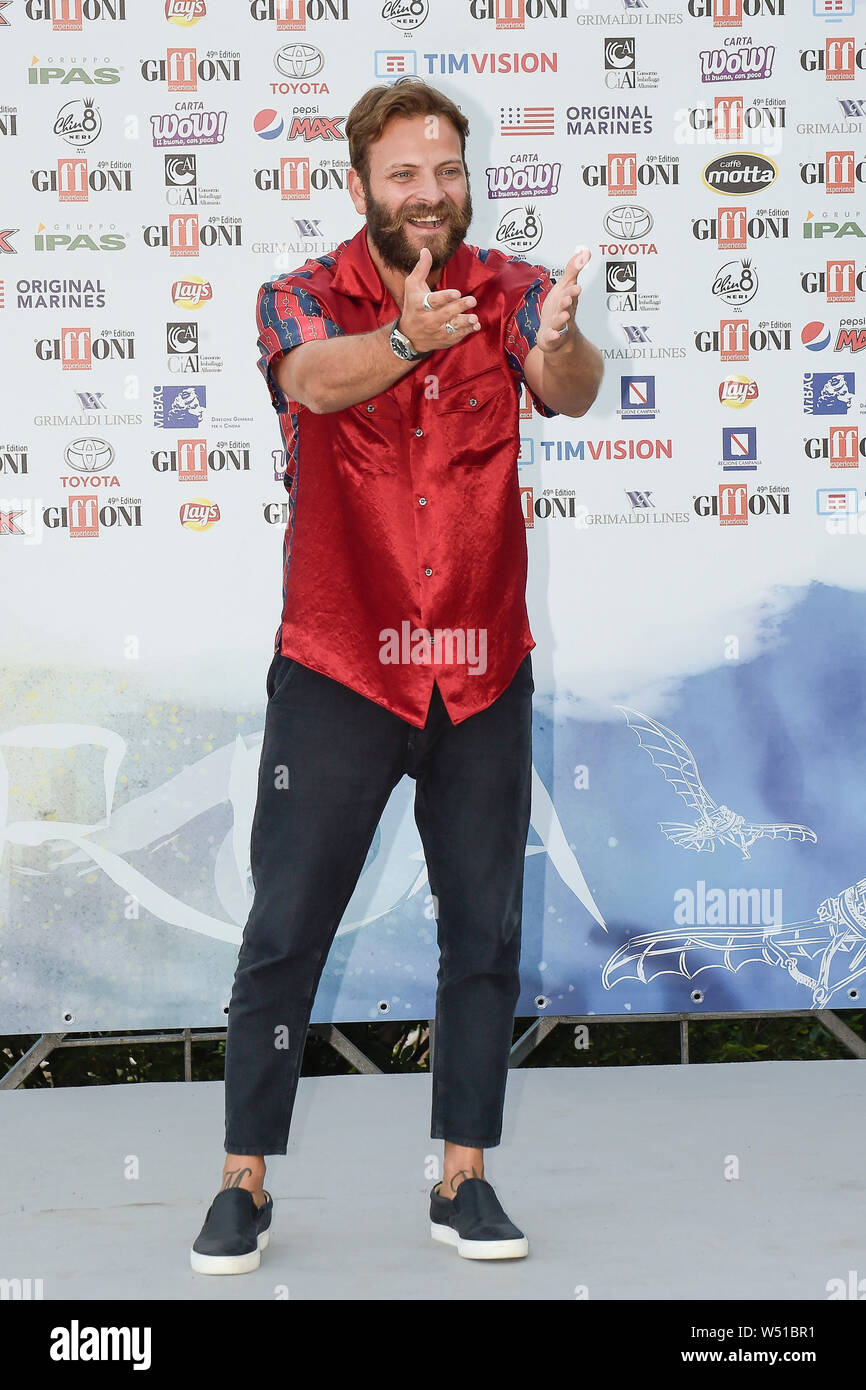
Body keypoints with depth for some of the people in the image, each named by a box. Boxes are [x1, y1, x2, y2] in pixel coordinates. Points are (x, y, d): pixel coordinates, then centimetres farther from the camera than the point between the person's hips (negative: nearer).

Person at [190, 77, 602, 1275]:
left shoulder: (508, 290, 0)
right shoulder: (302, 298, -3)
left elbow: (570, 391, -21)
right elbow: (313, 379, -27)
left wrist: (560, 345, -44)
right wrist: (406, 337, -48)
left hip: (484, 675, 2)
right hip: (337, 669, -2)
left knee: (487, 931, 8)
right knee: (285, 929, 2)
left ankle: (464, 1178, 22)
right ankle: (245, 1183, 16)